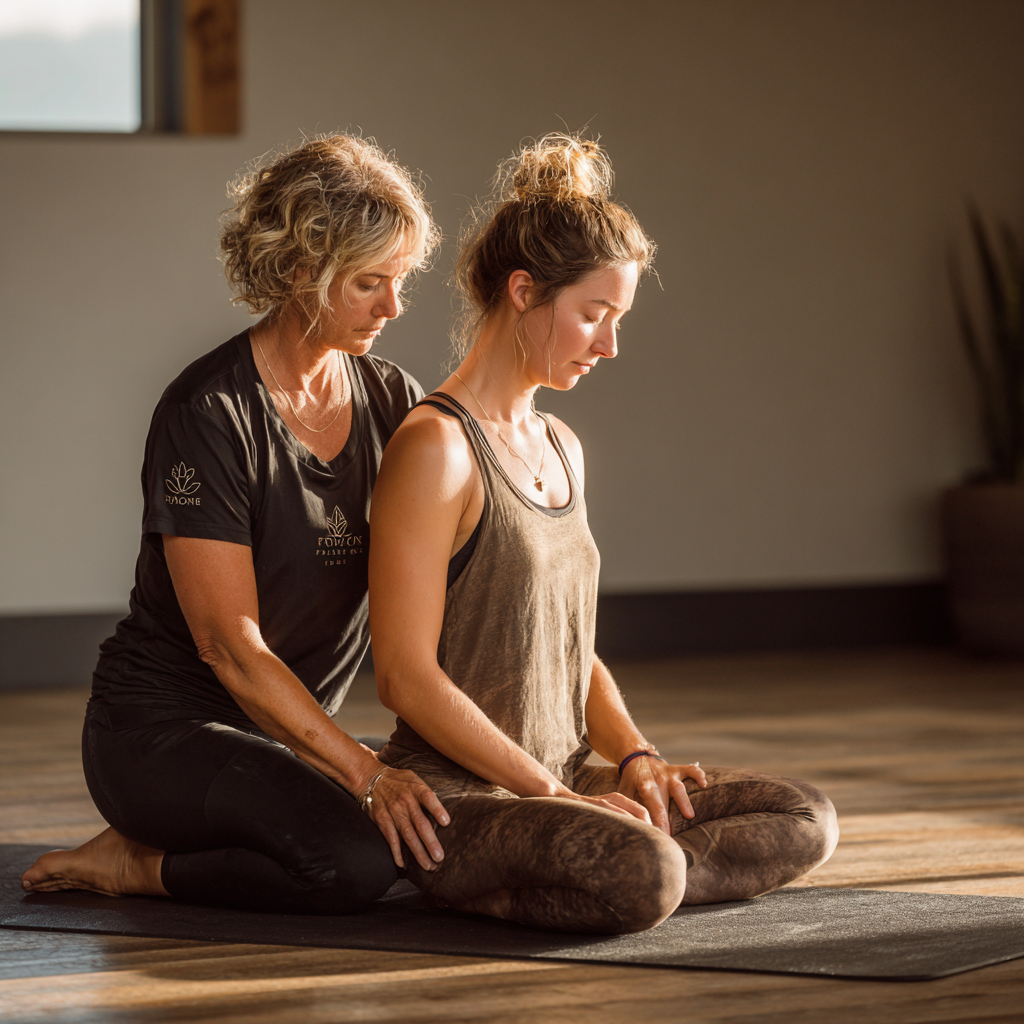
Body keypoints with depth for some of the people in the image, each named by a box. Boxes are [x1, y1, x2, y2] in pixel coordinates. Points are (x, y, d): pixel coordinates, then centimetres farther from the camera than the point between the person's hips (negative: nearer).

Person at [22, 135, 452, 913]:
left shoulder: (392, 402, 4)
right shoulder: (210, 413, -18)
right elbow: (229, 645, -21)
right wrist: (366, 774, -27)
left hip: (290, 736, 9)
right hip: (163, 728, -9)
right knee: (358, 862, -31)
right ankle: (134, 862, -6)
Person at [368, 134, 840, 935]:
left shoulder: (561, 448, 17)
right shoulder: (436, 447, -11)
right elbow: (406, 675, -17)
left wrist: (635, 758, 2)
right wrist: (553, 793, -15)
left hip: (554, 785, 10)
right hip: (458, 798, -10)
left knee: (805, 820, -3)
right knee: (644, 875, -36)